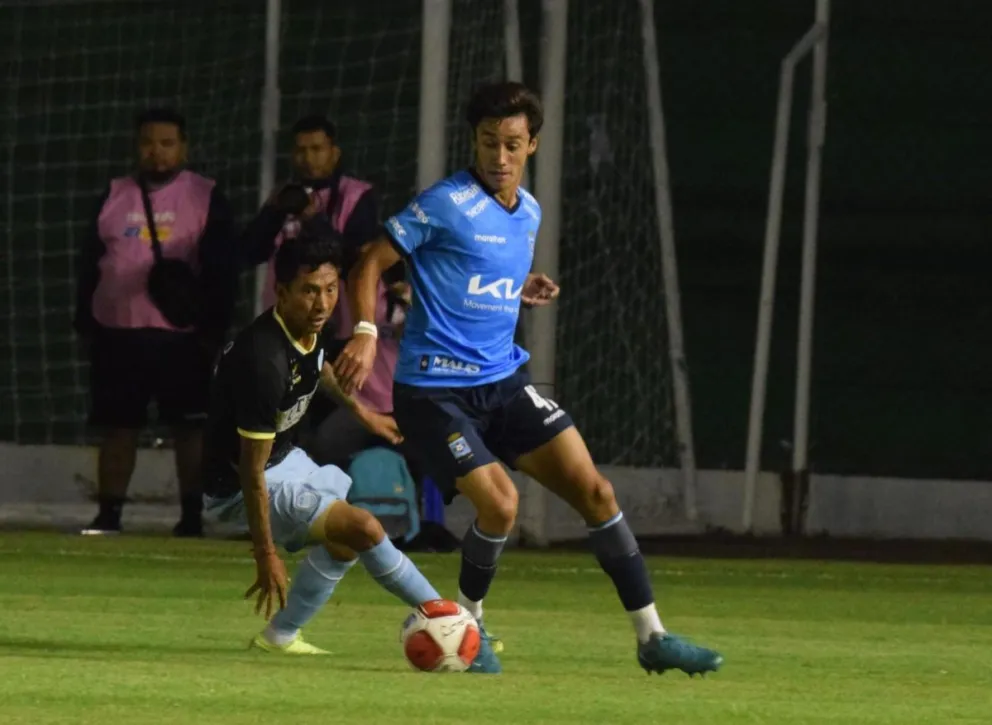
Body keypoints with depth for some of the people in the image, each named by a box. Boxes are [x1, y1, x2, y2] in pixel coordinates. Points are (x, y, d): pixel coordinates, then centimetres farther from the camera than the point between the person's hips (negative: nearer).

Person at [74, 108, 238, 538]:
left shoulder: (205, 199, 1)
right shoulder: (114, 197, 11)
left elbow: (223, 269, -3)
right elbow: (90, 262, 12)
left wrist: (214, 328, -10)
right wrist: (85, 324, 6)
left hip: (182, 335, -3)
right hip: (118, 333, 3)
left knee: (189, 426, -2)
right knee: (118, 425, 4)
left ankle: (191, 517, 3)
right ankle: (108, 515, 7)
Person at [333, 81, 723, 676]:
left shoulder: (529, 213, 11)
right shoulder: (447, 204, -11)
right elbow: (370, 265, -9)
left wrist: (521, 290, 6)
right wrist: (366, 332, -24)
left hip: (503, 382, 7)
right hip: (436, 389, -7)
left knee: (594, 490, -2)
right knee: (500, 502, -22)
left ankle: (652, 637, 3)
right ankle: (466, 622, 6)